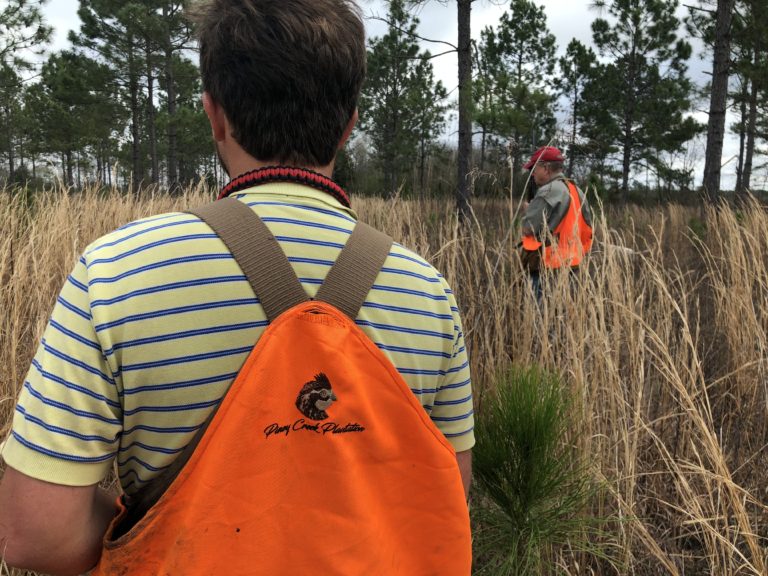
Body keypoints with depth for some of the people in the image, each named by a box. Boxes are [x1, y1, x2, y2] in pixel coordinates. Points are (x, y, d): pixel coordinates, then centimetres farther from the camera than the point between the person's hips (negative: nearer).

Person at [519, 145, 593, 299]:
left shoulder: (549, 191, -13)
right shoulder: (576, 191, 15)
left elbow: (528, 228, -14)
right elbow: (587, 232, 17)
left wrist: (528, 209, 3)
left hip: (547, 269, -9)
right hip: (570, 265, 9)